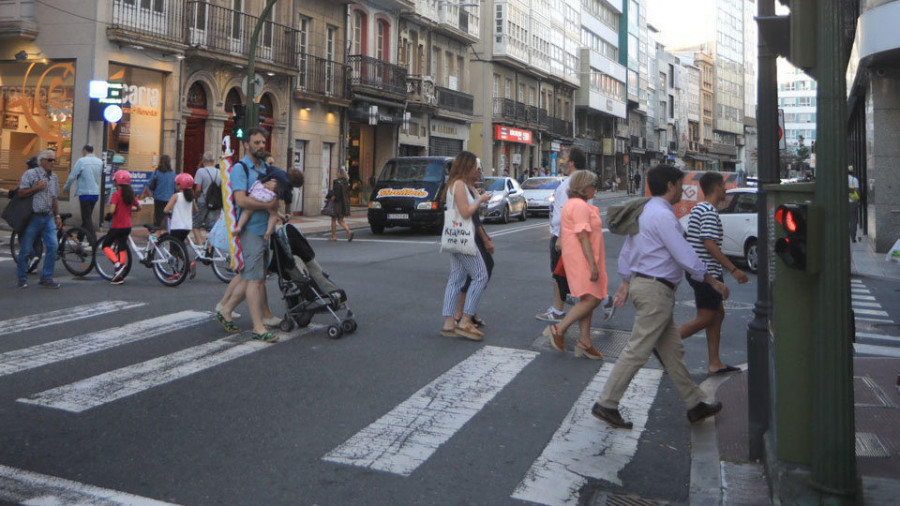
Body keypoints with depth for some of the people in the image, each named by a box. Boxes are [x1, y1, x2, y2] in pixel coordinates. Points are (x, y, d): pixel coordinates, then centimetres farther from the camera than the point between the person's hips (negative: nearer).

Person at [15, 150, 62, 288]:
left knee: (53, 246, -6)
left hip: (48, 217, 5)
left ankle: (46, 278, 4)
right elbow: (21, 193, -8)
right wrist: (37, 188, -16)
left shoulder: (54, 177, 13)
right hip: (32, 217, -5)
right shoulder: (30, 174, -4)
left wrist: (57, 216, 17)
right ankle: (21, 279, 16)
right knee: (26, 249, 1)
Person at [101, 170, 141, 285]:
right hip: (127, 226, 6)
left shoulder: (116, 194, -13)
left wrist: (108, 215, -4)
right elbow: (138, 207, 16)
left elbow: (112, 210, -23)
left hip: (117, 226, -6)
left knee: (105, 245, 10)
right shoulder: (130, 194, 6)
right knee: (122, 248, 10)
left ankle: (117, 264, -11)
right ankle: (120, 276, 11)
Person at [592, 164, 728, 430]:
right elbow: (684, 255, -17)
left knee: (673, 350, 15)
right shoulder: (663, 216, -17)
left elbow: (627, 250, 18)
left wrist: (625, 283, 23)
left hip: (642, 283, 11)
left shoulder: (644, 211, 14)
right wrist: (713, 281, -7)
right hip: (656, 290, -11)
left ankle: (695, 404, 24)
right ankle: (606, 404, 0)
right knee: (638, 351, -6)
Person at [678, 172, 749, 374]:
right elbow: (710, 244, -23)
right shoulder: (710, 212, -16)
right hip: (707, 273, -10)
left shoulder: (697, 208, 15)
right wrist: (733, 270, -22)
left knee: (718, 314, 12)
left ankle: (715, 363, 14)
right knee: (705, 319, -4)